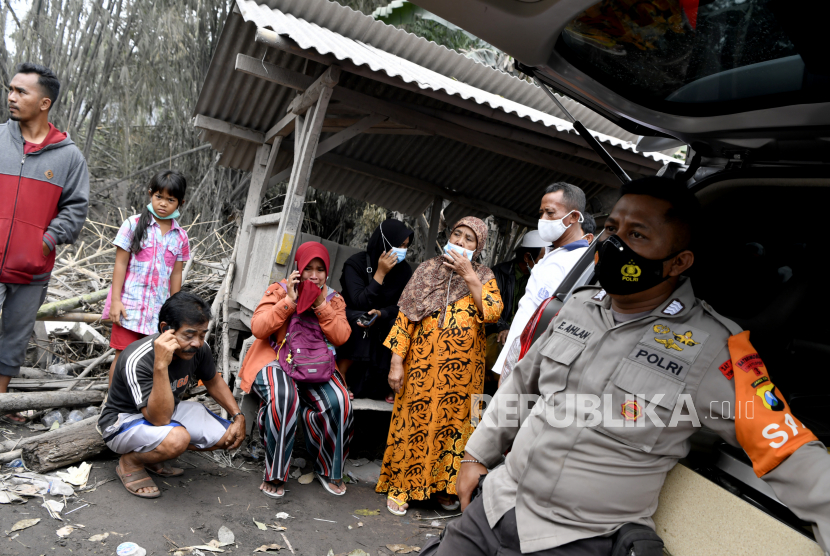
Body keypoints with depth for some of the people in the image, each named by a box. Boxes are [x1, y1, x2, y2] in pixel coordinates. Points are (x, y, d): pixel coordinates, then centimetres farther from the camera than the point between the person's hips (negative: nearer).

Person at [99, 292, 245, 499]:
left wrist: (238, 416, -1)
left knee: (231, 437, -7)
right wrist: (161, 365, -48)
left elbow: (214, 381, 8)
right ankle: (130, 462, -5)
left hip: (169, 409, 7)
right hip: (124, 420, -7)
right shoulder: (137, 361, -33)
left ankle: (155, 452, 9)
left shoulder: (199, 349, -14)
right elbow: (159, 418, -39)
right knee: (177, 438, -38)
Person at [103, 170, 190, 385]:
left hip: (159, 308, 3)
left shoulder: (180, 236, 6)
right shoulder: (134, 224, -2)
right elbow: (120, 264, -3)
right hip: (130, 304, -3)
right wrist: (116, 300, -9)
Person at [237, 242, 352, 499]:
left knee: (338, 401, -25)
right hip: (276, 360, -2)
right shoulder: (279, 291, 3)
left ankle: (329, 469, 0)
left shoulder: (333, 299, 11)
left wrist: (321, 304, -14)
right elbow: (258, 328, -11)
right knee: (283, 397, -36)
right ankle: (275, 475, -17)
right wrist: (289, 301, -17)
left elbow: (341, 337, -5)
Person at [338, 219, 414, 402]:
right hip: (353, 318, -3)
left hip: (384, 324, 3)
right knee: (358, 322, -34)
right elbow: (359, 302, -23)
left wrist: (380, 314, -30)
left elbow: (400, 306, -9)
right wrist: (380, 273, -26)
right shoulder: (356, 263, -14)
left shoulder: (404, 270, -3)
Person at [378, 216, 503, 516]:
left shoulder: (484, 277, 6)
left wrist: (469, 276, -15)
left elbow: (493, 312, -14)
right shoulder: (428, 270, 4)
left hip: (461, 372, 1)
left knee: (452, 423, 8)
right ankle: (400, 485, 20)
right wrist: (397, 362, -5)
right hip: (422, 366, 0)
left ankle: (443, 485, 27)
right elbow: (405, 317, 0)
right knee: (414, 421, 5)